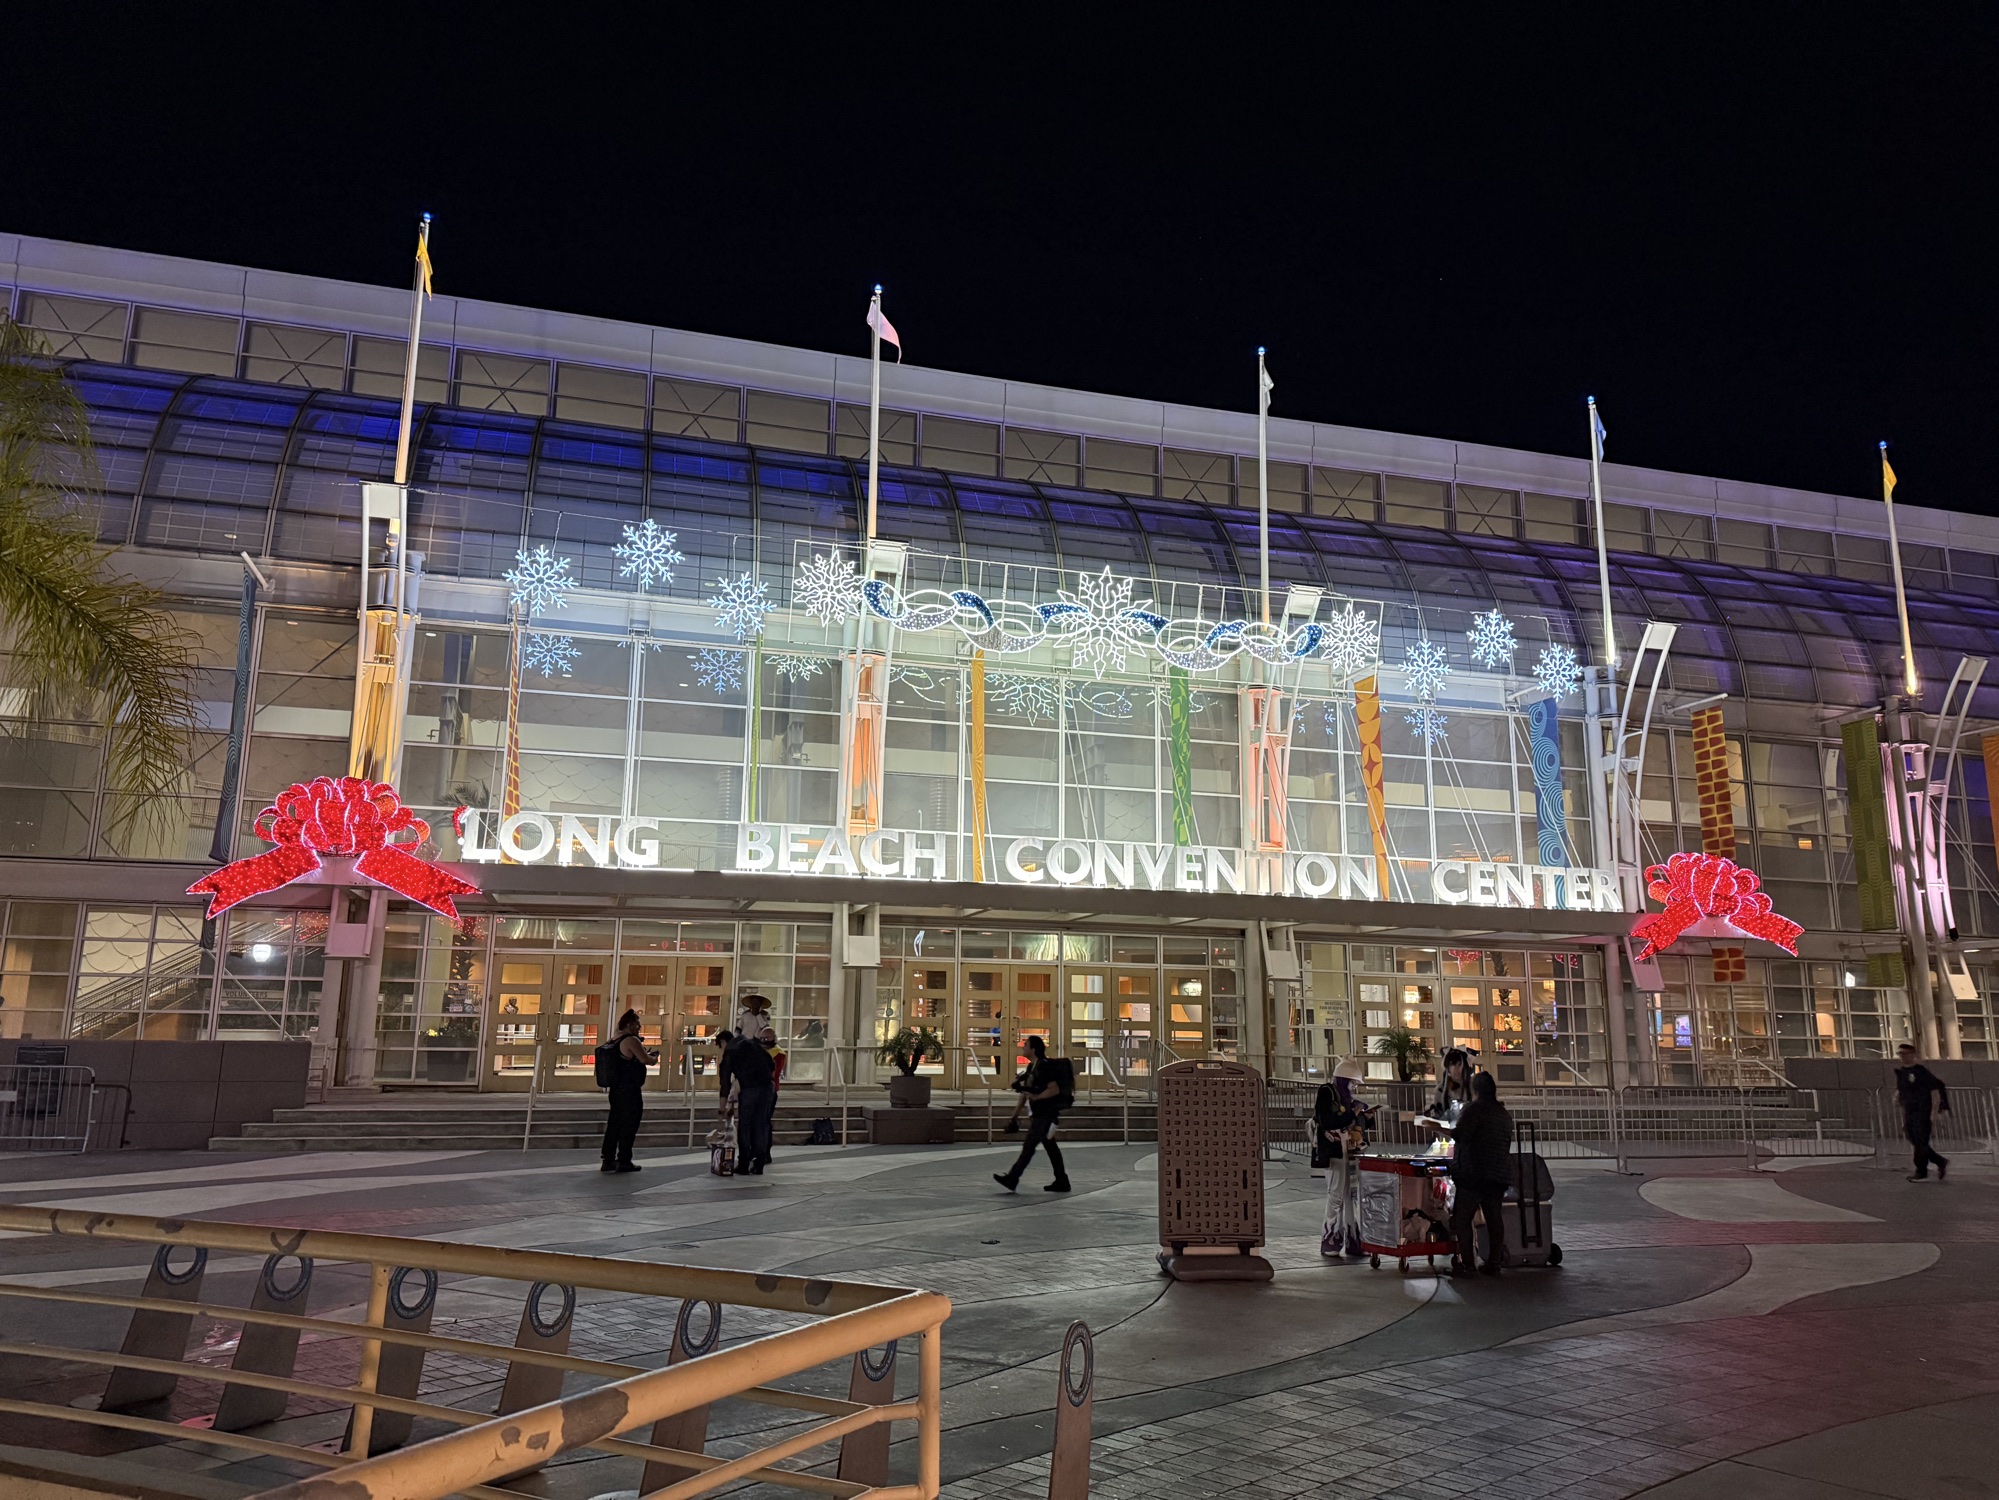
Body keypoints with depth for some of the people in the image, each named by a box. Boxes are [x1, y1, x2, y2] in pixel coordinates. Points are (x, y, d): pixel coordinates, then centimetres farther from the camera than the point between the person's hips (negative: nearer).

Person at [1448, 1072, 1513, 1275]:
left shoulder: (1474, 1108, -9)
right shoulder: (1504, 1113, 15)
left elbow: (1460, 1135, -20)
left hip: (1474, 1174, -7)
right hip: (1499, 1173, 7)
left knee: (1462, 1217, 0)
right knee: (1494, 1217, 8)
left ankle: (1466, 1262, -2)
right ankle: (1494, 1263, 8)